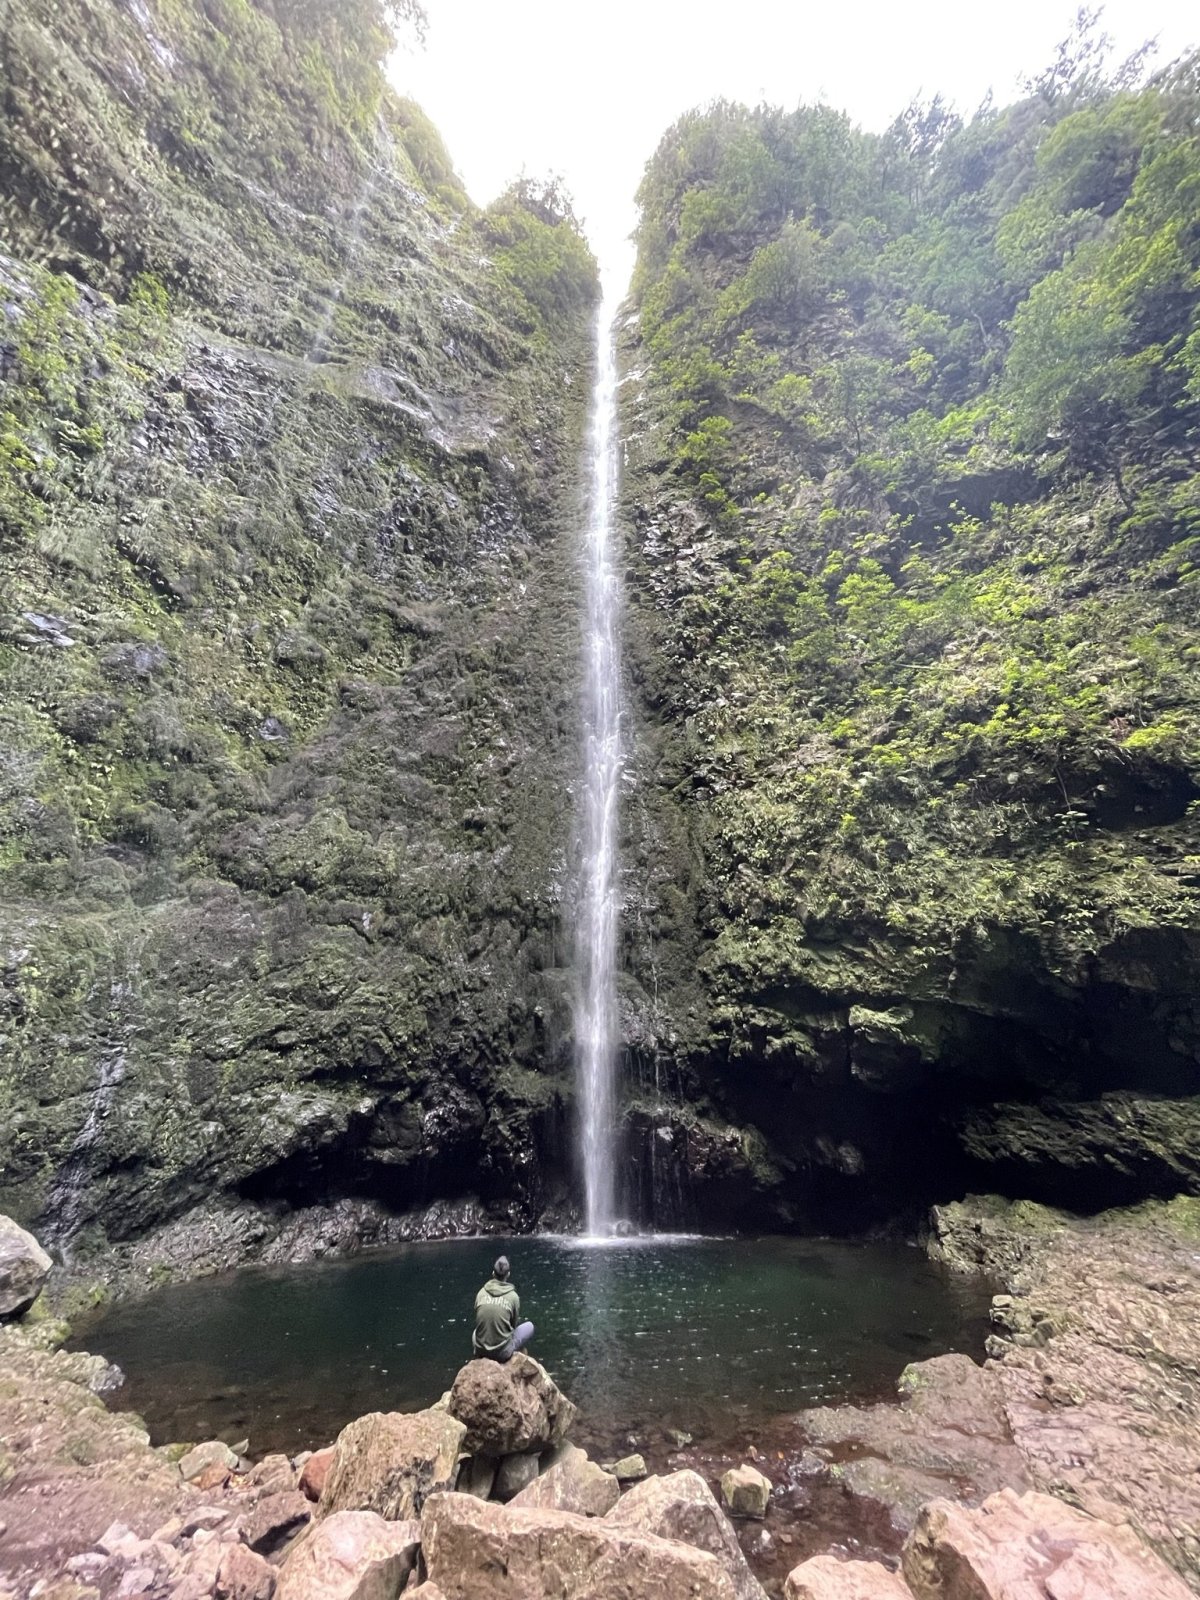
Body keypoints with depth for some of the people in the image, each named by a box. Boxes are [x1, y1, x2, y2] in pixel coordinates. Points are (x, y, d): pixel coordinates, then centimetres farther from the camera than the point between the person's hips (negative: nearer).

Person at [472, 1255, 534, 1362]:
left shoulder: (481, 1293, -3)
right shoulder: (513, 1296, -9)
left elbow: (477, 1320, 9)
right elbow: (514, 1324, 6)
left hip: (480, 1350, 3)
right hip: (503, 1352, -3)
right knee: (529, 1326, 18)